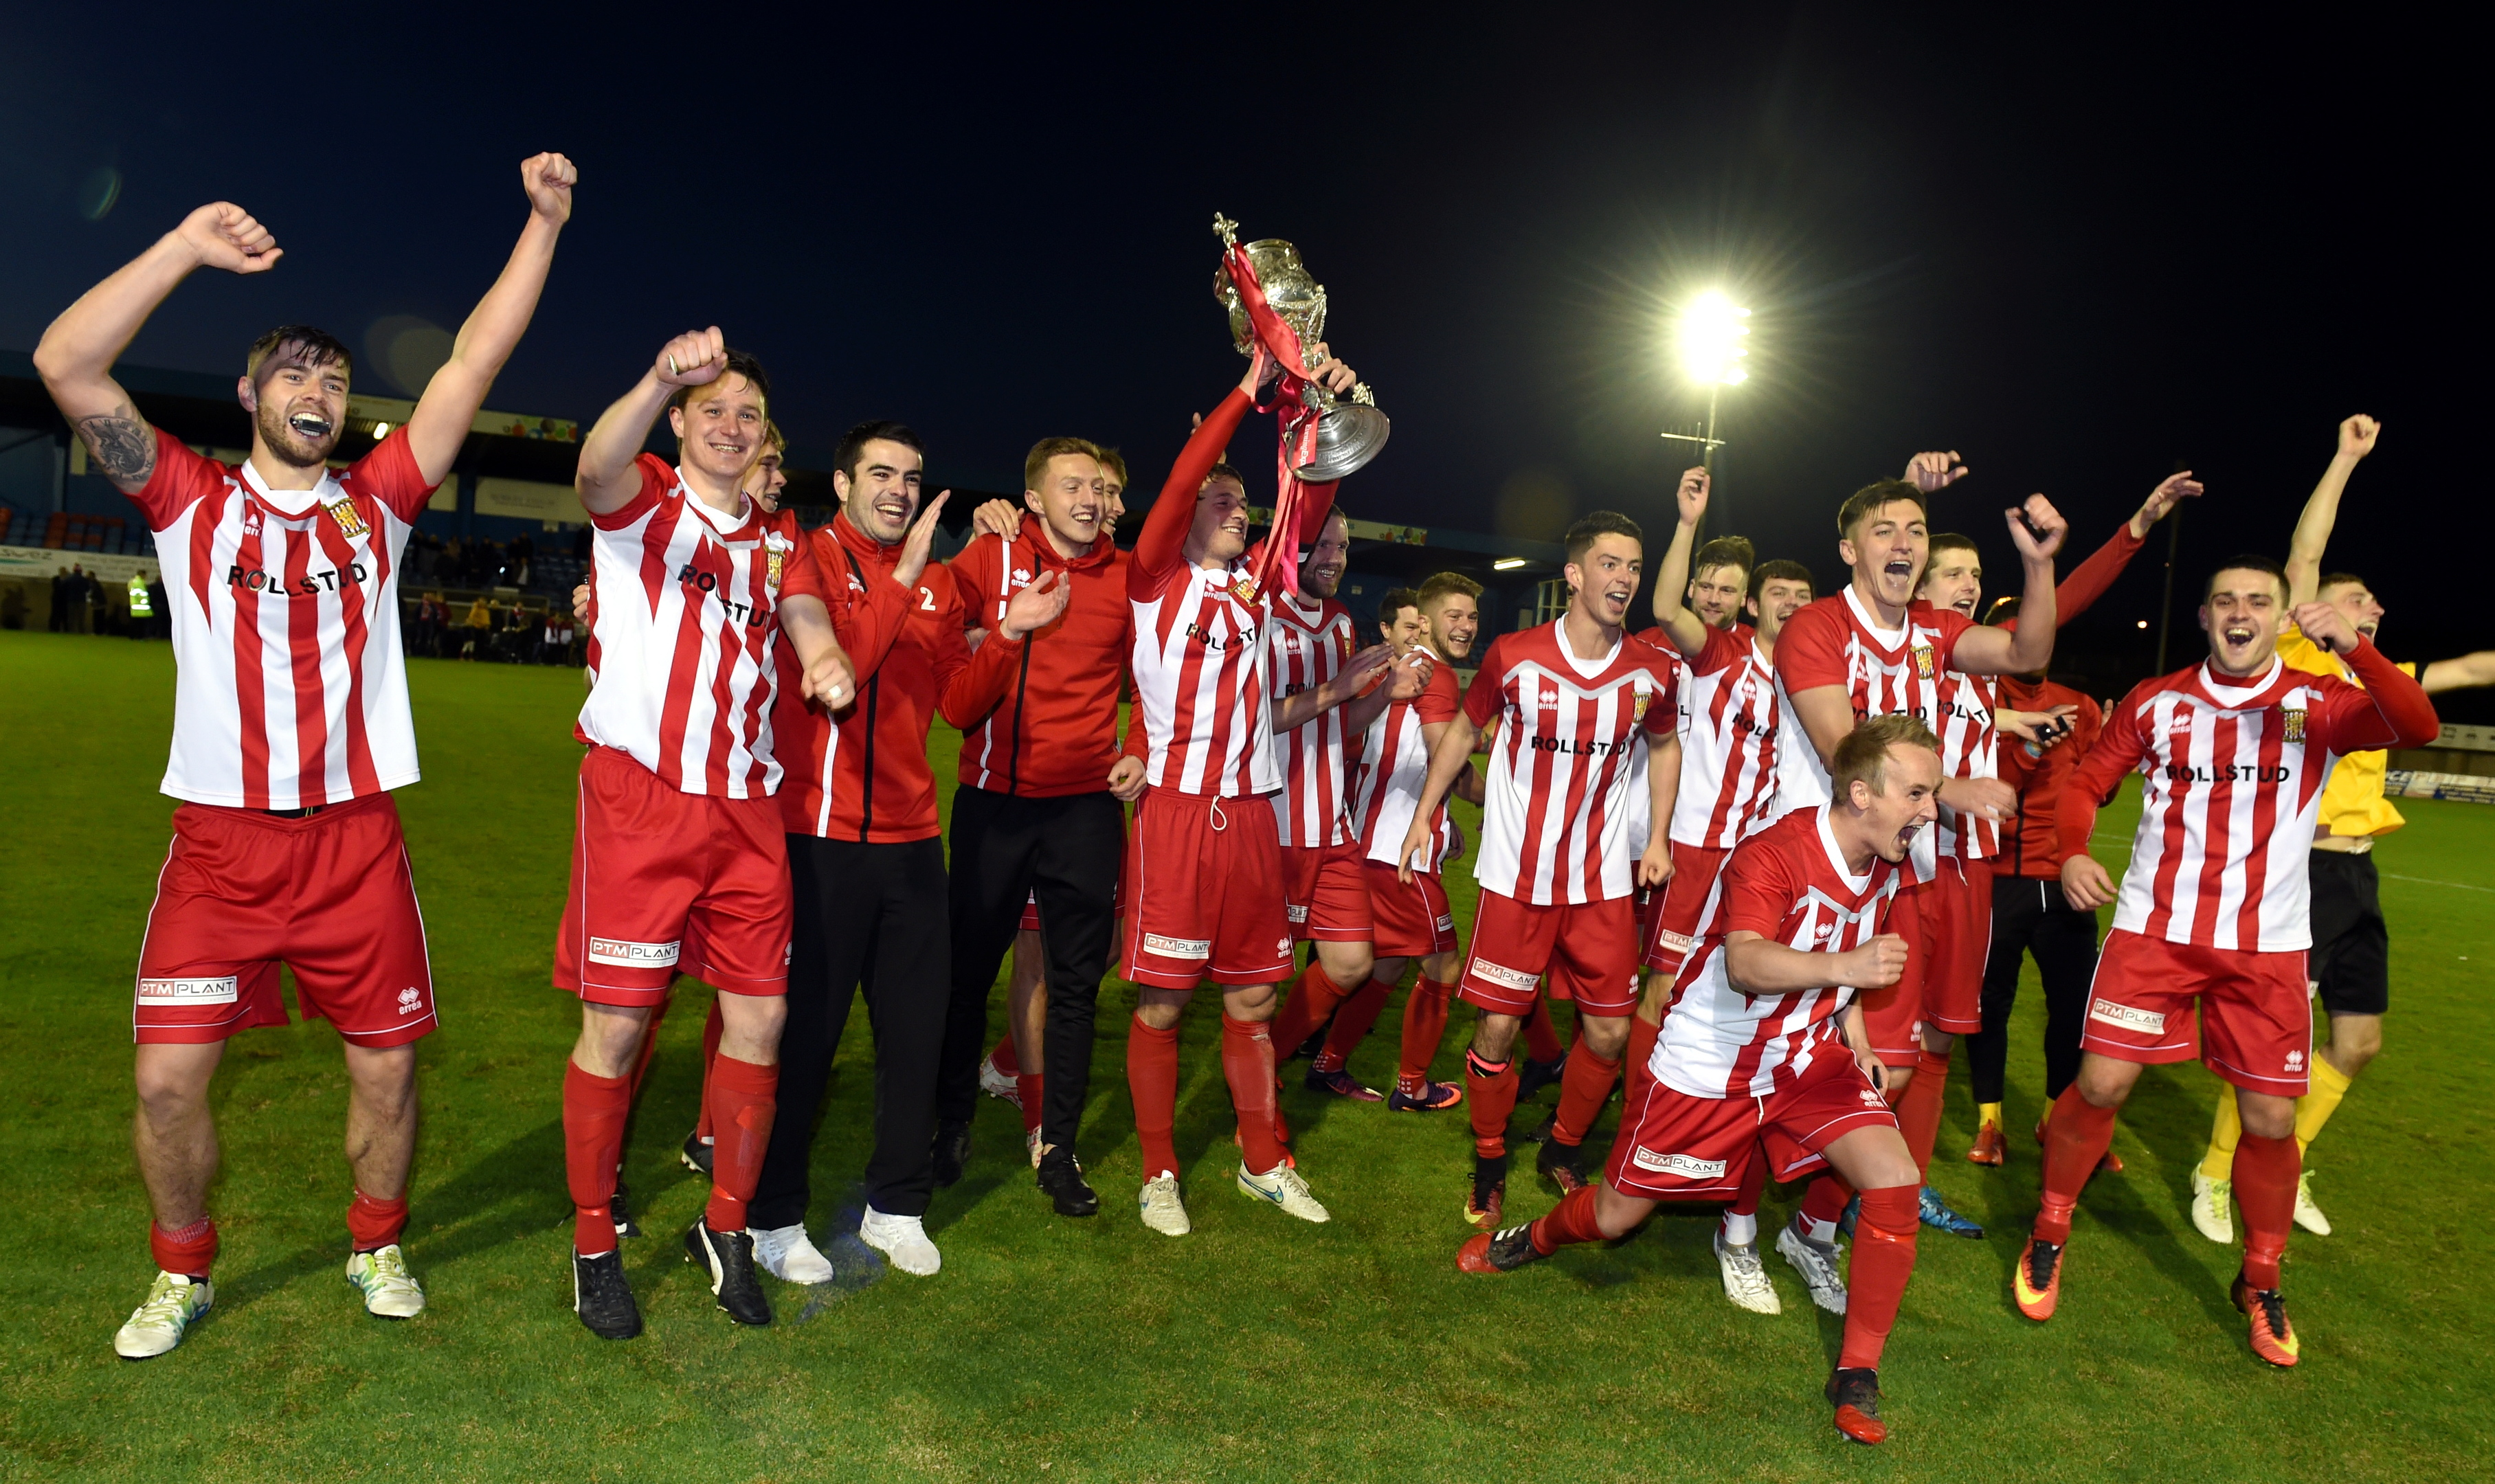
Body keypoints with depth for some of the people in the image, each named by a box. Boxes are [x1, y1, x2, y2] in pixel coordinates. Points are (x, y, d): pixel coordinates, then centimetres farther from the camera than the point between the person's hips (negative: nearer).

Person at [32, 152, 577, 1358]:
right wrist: (185, 248, -17)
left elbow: (472, 364, 0)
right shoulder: (190, 501, 4)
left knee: (386, 1065, 7)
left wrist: (544, 225, -4)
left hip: (356, 838, 1)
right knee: (168, 1076, -1)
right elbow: (66, 366, -9)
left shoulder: (375, 503, 6)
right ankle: (181, 1274, 24)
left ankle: (377, 1246, 31)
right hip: (219, 841, -1)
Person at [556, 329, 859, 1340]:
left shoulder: (779, 539, 18)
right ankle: (593, 1244, 18)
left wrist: (824, 656, -24)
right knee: (618, 1022, 0)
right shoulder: (643, 499, 3)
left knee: (759, 1018, 5)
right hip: (639, 798, -4)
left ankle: (726, 1228, 23)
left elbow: (806, 615, 1)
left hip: (747, 808, 5)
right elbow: (598, 470, -22)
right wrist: (663, 377, -41)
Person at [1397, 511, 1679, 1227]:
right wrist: (1423, 814, 5)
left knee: (1609, 1032, 5)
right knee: (1497, 1027, 0)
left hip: (1603, 878, 3)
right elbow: (1464, 729, 6)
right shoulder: (1514, 656, -9)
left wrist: (1658, 836, 9)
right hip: (1516, 874, -2)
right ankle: (1489, 1165, 23)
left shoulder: (1653, 671, -2)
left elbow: (1663, 746, 17)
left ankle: (1563, 1152, 31)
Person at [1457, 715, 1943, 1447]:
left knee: (1895, 1183, -16)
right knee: (1614, 1216, 8)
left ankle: (1856, 1377, 1)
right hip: (1709, 1064, -5)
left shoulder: (1887, 868, -2)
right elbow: (1744, 964, -45)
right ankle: (1534, 1239, 44)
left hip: (1808, 1058, 5)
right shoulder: (1772, 853, -27)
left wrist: (1852, 1025, 5)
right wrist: (1844, 966, -60)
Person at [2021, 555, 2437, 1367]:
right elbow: (2087, 781, 6)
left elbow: (2416, 727, -19)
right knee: (2101, 1085, -6)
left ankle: (2261, 1283, 27)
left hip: (2267, 946, 1)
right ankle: (2049, 1236, 17)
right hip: (2154, 930, 0)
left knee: (2270, 1119, 3)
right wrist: (2071, 852, -14)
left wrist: (2355, 648, -36)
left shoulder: (2320, 704, 0)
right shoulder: (2156, 702, 2)